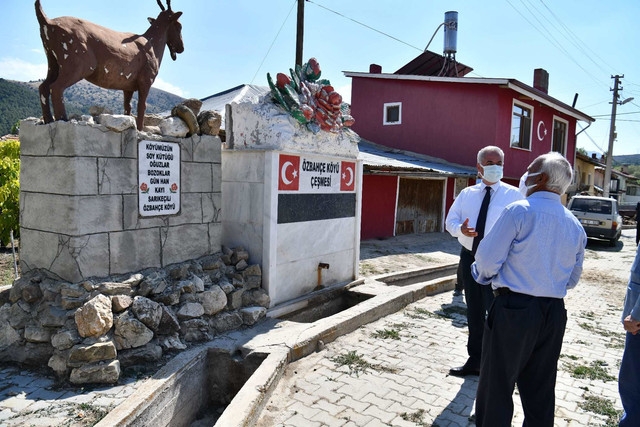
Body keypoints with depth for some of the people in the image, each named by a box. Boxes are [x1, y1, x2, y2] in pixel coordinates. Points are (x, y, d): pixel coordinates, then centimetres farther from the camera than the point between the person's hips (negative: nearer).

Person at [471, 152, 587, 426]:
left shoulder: (519, 211, -13)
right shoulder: (576, 225, 7)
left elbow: (487, 260, -14)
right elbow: (572, 279, 15)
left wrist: (482, 274, 7)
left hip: (513, 309, -6)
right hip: (554, 313, 7)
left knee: (496, 388, 6)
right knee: (540, 392, 18)